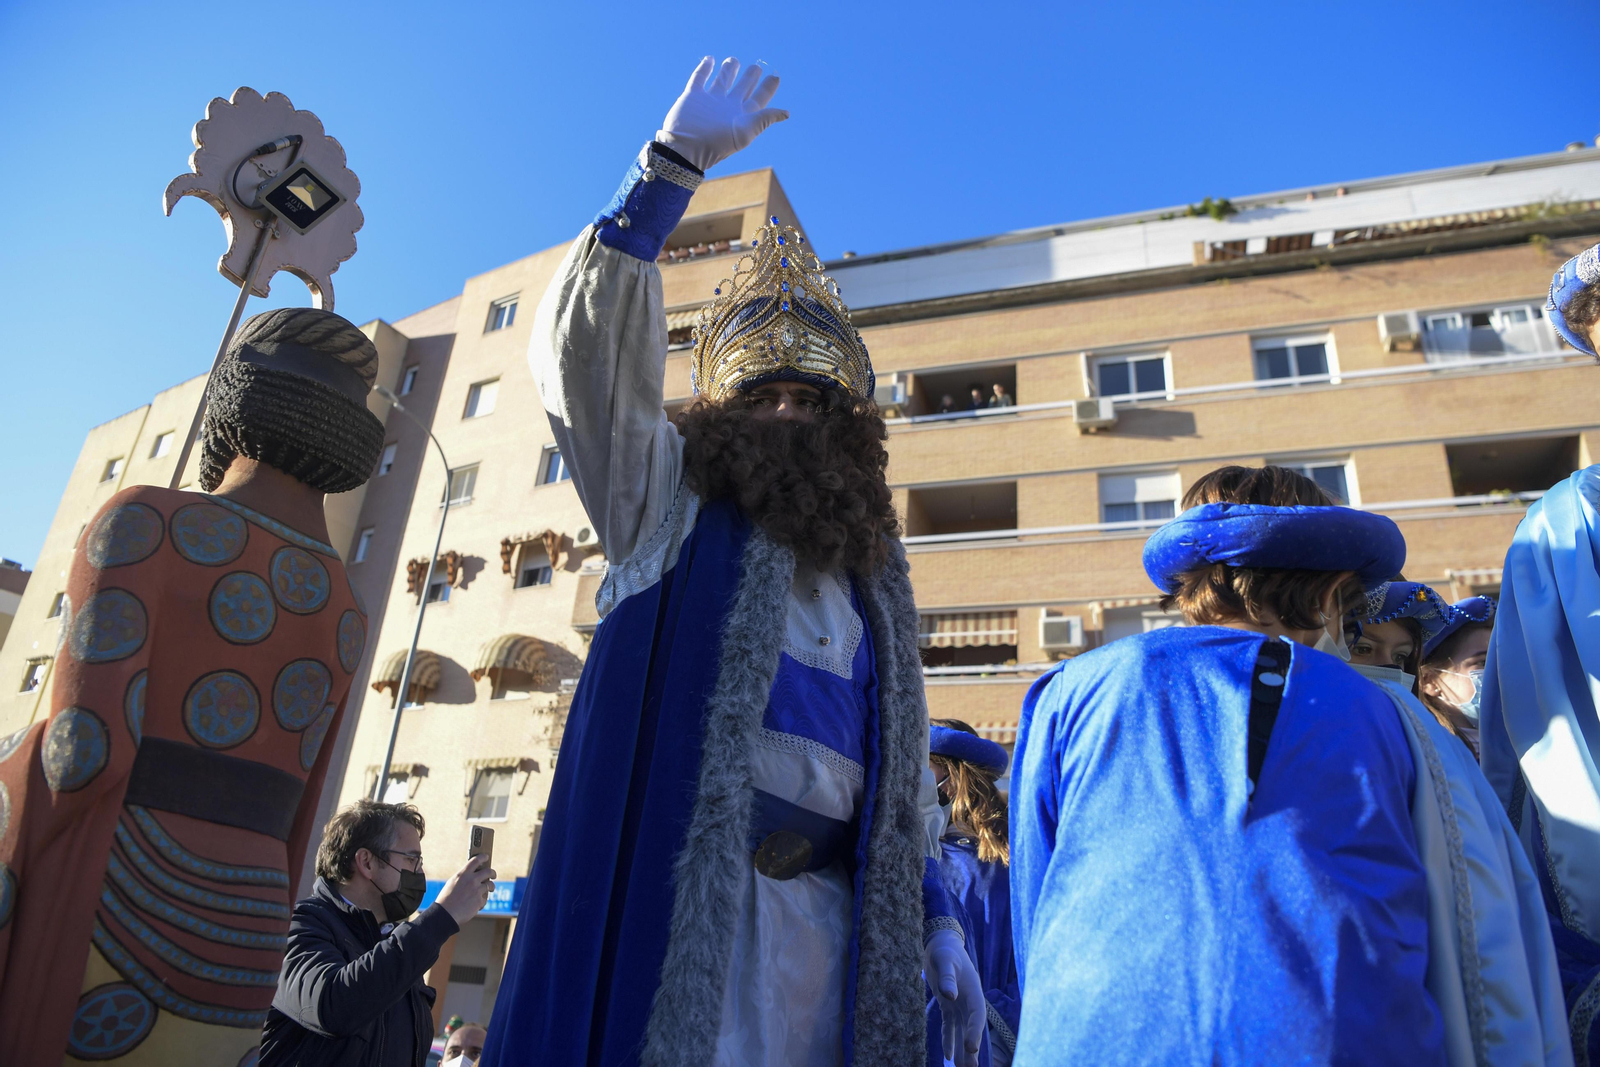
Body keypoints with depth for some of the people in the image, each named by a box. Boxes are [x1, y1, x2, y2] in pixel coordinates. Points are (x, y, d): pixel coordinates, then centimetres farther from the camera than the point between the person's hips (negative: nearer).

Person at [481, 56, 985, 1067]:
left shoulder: (872, 577, 19)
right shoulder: (670, 503, 8)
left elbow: (901, 763, 19)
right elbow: (591, 353, -8)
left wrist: (936, 915, 12)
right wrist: (674, 161, -14)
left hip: (823, 913, 4)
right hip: (674, 883, -3)